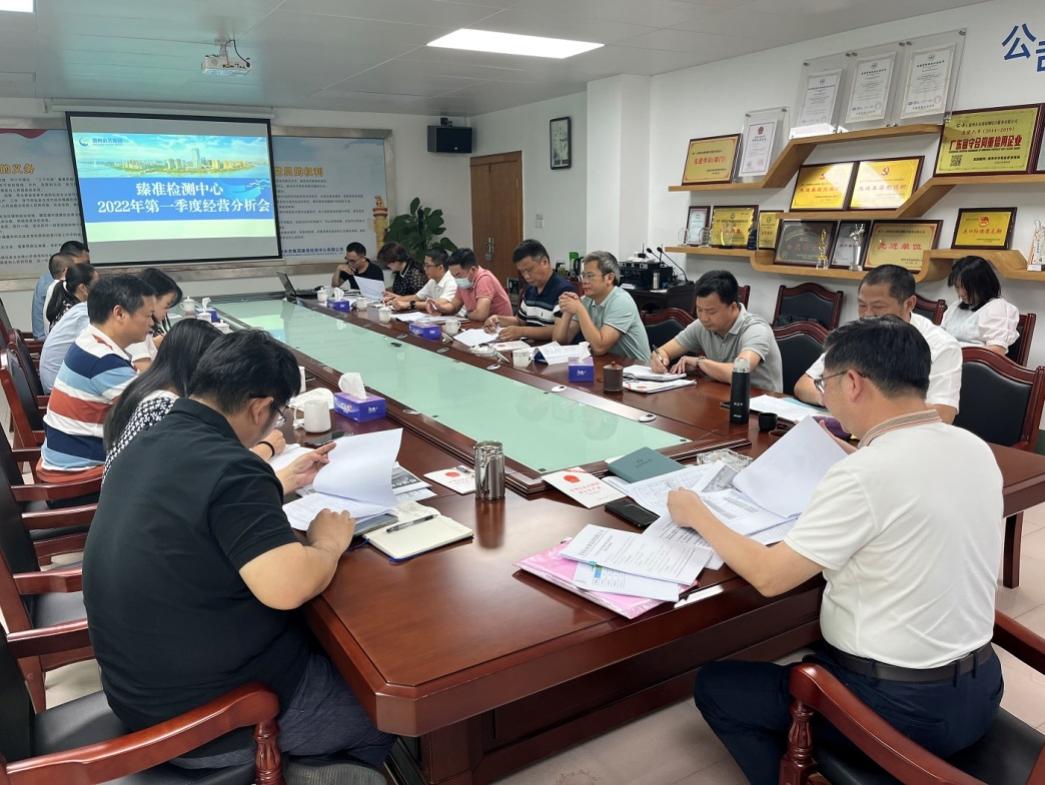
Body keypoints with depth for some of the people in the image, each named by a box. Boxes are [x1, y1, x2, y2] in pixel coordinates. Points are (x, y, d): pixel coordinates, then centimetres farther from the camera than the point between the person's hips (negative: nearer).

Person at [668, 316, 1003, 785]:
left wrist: (698, 515, -7)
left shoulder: (862, 475, -26)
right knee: (824, 645, 33)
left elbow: (769, 577, -20)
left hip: (902, 708, -8)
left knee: (714, 687, 9)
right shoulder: (976, 449, -3)